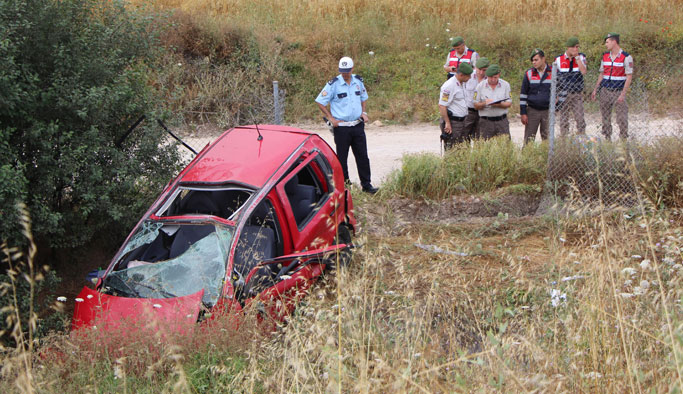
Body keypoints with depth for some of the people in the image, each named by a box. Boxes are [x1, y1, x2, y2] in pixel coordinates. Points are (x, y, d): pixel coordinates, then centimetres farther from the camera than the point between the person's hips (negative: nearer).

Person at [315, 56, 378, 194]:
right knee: (342, 158, 4)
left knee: (362, 156, 5)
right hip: (341, 128, -4)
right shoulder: (334, 84, -9)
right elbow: (320, 102, -5)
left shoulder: (358, 81, 5)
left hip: (358, 126, 4)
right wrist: (332, 119, -9)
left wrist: (363, 112, 7)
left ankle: (366, 185, 12)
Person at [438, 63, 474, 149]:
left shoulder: (462, 84, 12)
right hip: (452, 122, -9)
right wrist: (447, 123, -21)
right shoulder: (449, 86, -17)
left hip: (462, 121, 9)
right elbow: (442, 106, -19)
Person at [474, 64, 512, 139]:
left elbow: (509, 104, 3)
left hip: (502, 120, 1)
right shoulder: (480, 86, 2)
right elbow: (476, 106, 2)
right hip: (486, 121, -1)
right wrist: (484, 103, -19)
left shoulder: (505, 85, 4)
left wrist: (499, 104, -18)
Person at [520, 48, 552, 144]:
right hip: (532, 111, 0)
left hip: (548, 111, 0)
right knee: (528, 139, -3)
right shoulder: (529, 74, 4)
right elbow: (523, 94, 6)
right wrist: (523, 113, 1)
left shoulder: (553, 73, 2)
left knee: (547, 139, 4)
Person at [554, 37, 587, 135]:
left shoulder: (581, 57, 3)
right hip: (563, 94, 0)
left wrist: (576, 57, -13)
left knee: (580, 119, -5)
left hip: (577, 94, 0)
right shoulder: (558, 59, 3)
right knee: (563, 119, 4)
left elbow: (583, 72, -15)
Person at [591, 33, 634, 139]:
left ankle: (624, 139, 0)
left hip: (619, 92, -5)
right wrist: (595, 90, 12)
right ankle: (607, 138, 16)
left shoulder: (626, 57, -7)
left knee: (622, 118, -8)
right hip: (605, 91, 5)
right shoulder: (605, 56, 10)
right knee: (605, 117, 7)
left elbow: (629, 77, -9)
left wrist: (623, 94, -16)